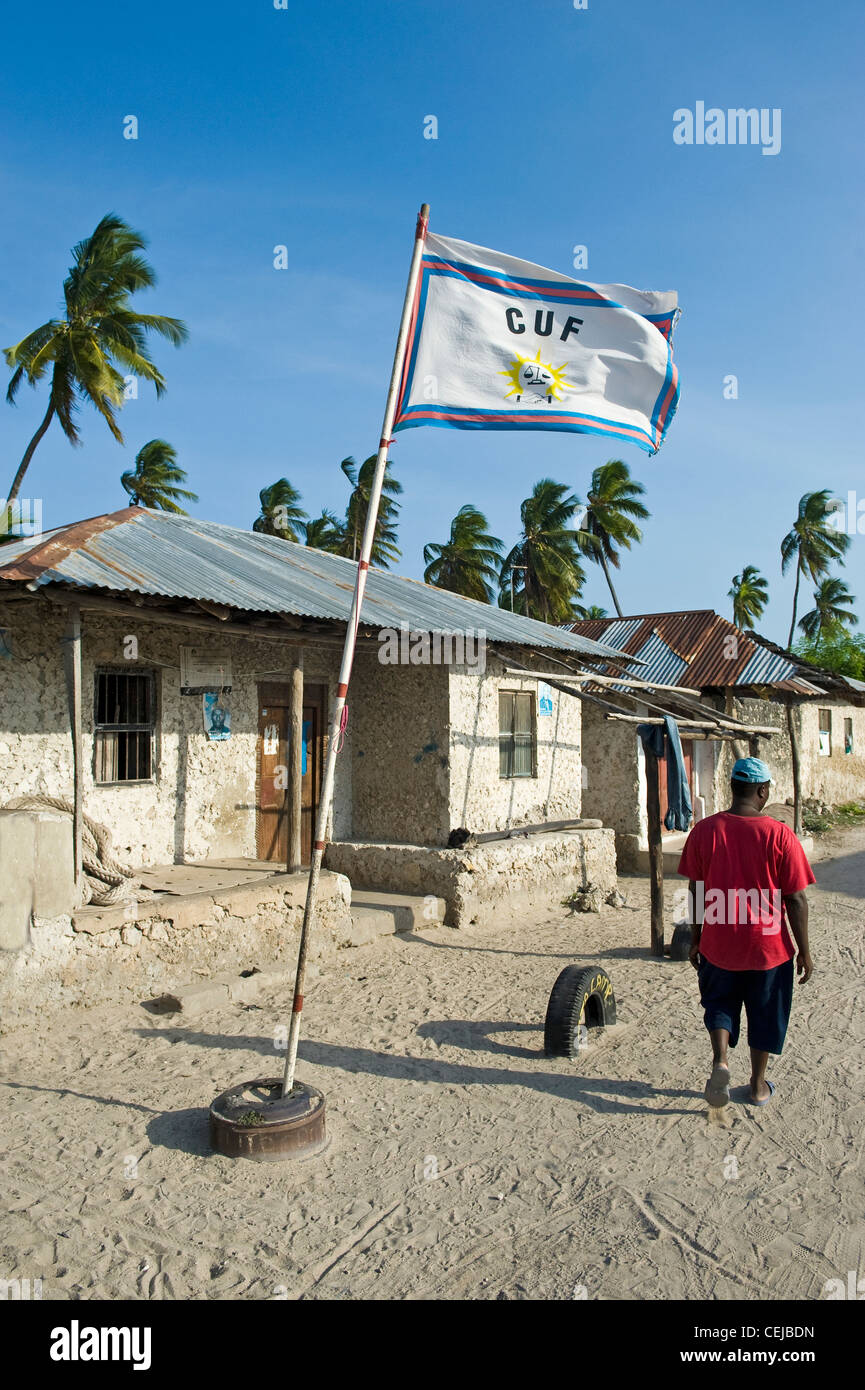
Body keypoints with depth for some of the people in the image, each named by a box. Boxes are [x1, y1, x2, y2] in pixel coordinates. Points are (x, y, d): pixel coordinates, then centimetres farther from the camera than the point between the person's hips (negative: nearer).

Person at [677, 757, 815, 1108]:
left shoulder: (704, 830, -8)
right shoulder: (779, 834, -14)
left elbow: (695, 892, -1)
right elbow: (795, 899, -9)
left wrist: (695, 940, 11)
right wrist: (804, 951, 2)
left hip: (719, 944, 1)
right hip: (768, 946, -1)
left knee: (719, 1002, 22)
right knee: (765, 1013, 19)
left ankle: (720, 1061, 1)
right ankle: (758, 1085, 32)